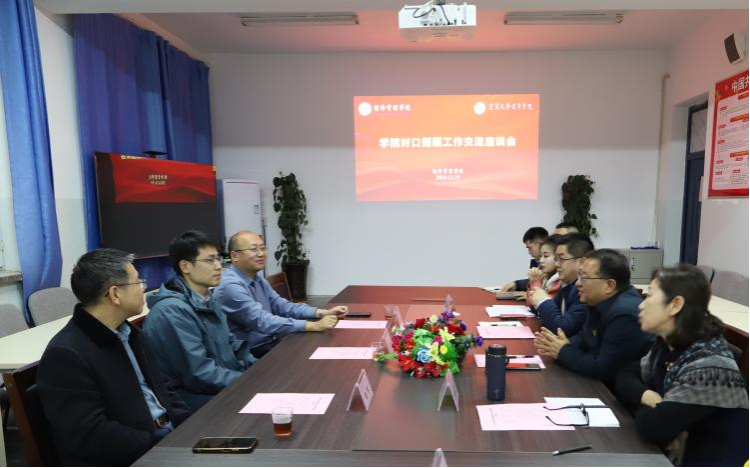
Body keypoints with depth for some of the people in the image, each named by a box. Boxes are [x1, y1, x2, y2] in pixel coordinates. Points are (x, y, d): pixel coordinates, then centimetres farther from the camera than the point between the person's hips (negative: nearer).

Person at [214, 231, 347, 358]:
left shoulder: (257, 279, 9)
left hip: (272, 343, 8)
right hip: (253, 354, -8)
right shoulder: (230, 286, -20)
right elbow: (262, 322, -27)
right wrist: (314, 326, -30)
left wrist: (322, 313, -5)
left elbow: (281, 306, 9)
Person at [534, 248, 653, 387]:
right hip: (598, 381, 8)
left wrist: (563, 352, -14)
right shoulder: (600, 301, 2)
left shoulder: (625, 314, -27)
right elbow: (584, 338, 15)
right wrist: (566, 345, -6)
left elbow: (603, 370, -26)